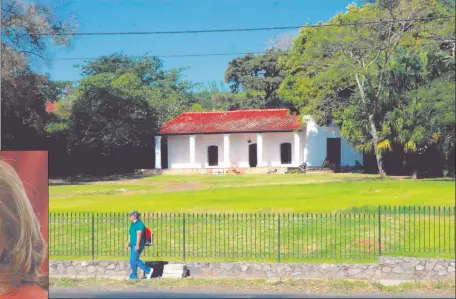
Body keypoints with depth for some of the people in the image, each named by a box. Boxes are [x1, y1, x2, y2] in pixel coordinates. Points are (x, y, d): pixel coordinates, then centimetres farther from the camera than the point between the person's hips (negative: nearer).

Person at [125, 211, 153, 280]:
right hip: (133, 245, 10)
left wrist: (137, 245, -29)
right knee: (132, 260, 8)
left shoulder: (139, 224, -14)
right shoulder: (133, 224, 16)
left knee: (135, 260, -12)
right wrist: (128, 243, 25)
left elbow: (139, 234, -23)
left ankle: (148, 270, -5)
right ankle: (133, 275, 12)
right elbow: (130, 234, 24)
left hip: (137, 246, -10)